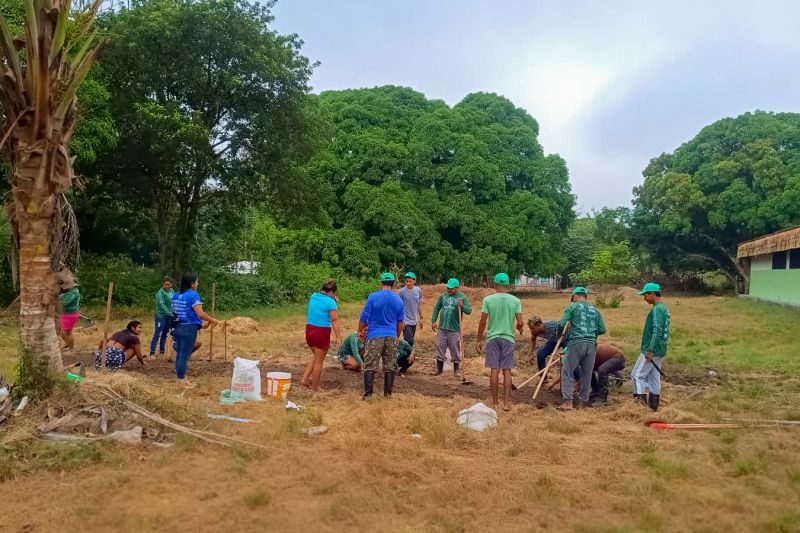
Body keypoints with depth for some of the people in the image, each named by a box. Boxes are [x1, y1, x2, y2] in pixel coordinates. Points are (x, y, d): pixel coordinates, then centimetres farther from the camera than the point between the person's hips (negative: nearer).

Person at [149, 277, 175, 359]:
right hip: (161, 316, -6)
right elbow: (162, 305, -24)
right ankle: (152, 353, -7)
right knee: (157, 334, -8)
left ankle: (161, 352, 21)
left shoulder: (172, 291, 6)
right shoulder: (160, 293, -14)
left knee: (165, 334, 13)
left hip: (169, 316, 7)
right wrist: (170, 313, -31)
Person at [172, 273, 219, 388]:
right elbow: (200, 314, -20)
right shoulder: (193, 295, -15)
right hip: (189, 328, -8)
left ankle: (179, 377, 24)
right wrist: (213, 320, -6)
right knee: (185, 355, -1)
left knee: (179, 353, 15)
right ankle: (182, 380, 5)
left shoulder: (176, 296, 10)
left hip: (178, 327, 8)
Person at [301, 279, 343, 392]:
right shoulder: (330, 302, -13)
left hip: (309, 330, 6)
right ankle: (314, 388, 16)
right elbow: (334, 320, -16)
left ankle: (305, 379, 18)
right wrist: (338, 337, -15)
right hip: (322, 332, -6)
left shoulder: (313, 296, 7)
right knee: (319, 360, 7)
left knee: (315, 356, 27)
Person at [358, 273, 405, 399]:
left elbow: (364, 318, -6)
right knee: (390, 366, 11)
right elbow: (400, 323, 13)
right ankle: (388, 393, 16)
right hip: (391, 336, 3)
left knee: (370, 366, 3)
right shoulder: (399, 300, 5)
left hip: (375, 336, -3)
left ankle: (368, 394, 2)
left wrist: (359, 331, 10)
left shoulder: (373, 297, -7)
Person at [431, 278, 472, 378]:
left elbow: (469, 311, -8)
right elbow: (436, 308, 13)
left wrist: (462, 306, -27)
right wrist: (433, 321, 6)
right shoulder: (443, 296, 6)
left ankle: (456, 370, 18)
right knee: (440, 348, 9)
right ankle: (439, 369, 20)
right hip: (442, 328, 3)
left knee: (455, 350, 4)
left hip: (455, 329, -3)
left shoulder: (462, 297, -3)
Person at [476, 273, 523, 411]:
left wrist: (479, 340, 5)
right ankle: (506, 403, 4)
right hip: (509, 339, 1)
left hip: (493, 338, -1)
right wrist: (519, 329, 19)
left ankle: (495, 403, 12)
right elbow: (520, 323, -4)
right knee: (507, 371, 5)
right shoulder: (515, 300, -2)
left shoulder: (488, 300, -5)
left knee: (494, 370, 5)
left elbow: (482, 322, -5)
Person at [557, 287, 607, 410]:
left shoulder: (572, 307, 2)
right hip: (592, 344, 4)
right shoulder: (595, 309, 14)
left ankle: (568, 401, -7)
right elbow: (602, 329, 11)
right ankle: (585, 400, 22)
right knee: (587, 373, 14)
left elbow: (561, 324, -7)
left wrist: (569, 325, 14)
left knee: (567, 372, 1)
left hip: (577, 342, -4)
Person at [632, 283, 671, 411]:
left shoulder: (657, 309, -17)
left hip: (652, 350, -10)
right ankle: (653, 404, 18)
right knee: (654, 377, 13)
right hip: (659, 350, 10)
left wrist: (650, 350, -23)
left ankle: (640, 399, -11)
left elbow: (657, 331, -24)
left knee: (637, 374, -6)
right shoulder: (664, 308, 15)